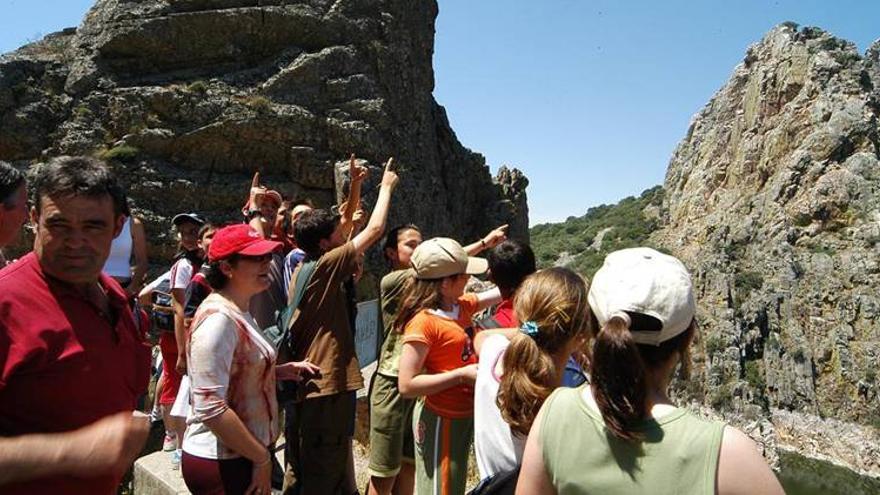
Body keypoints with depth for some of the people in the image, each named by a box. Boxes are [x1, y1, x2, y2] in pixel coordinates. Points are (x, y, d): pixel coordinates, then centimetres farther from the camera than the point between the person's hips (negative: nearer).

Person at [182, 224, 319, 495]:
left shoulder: (239, 313, 8)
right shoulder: (218, 318, -22)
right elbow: (210, 408, -28)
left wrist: (285, 370, 6)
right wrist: (262, 457, -19)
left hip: (242, 456, 9)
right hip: (223, 463, -9)